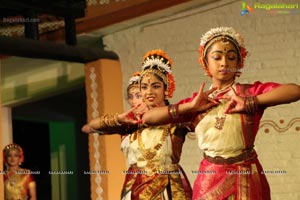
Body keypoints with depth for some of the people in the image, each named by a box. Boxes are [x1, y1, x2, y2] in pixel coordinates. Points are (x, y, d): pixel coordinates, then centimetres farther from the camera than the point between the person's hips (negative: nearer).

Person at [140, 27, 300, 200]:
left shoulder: (251, 92, -1)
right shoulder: (199, 102, 6)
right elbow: (147, 118, 0)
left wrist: (249, 102, -20)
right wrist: (190, 106, -9)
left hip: (247, 179, -2)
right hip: (210, 180, 2)